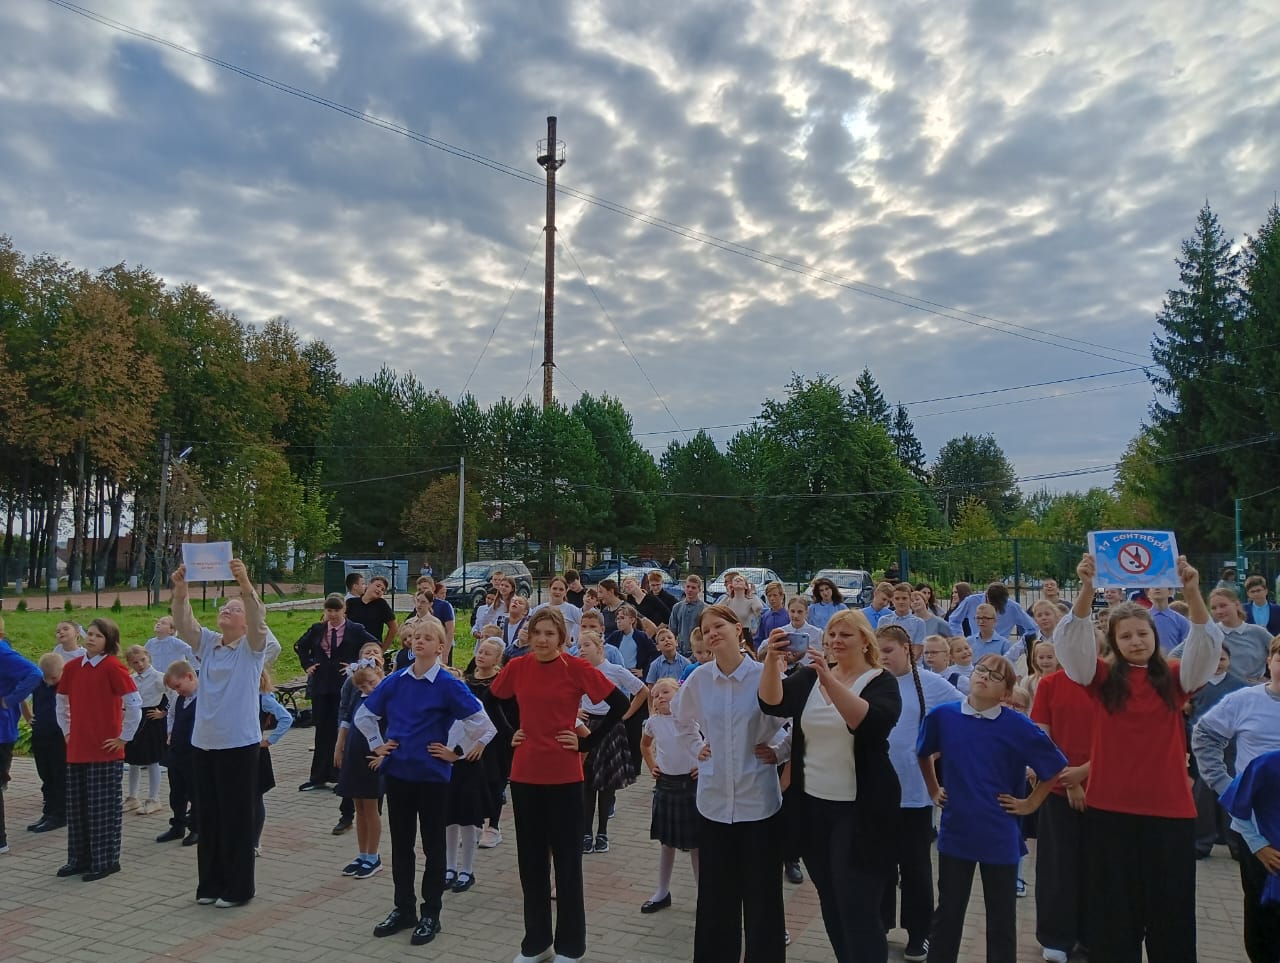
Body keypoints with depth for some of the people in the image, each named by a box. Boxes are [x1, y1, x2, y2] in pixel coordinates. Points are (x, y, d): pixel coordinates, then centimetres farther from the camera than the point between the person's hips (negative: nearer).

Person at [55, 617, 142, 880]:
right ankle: (79, 859, 26)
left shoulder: (113, 667, -12)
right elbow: (62, 704, 21)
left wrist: (124, 738, -10)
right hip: (77, 750, 6)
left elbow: (135, 705, -15)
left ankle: (106, 861, 11)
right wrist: (67, 731, 14)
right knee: (76, 806, 13)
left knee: (103, 808, 0)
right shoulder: (72, 667, 5)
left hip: (106, 751, -6)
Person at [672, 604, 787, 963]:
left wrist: (780, 750, -4)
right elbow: (680, 717, 18)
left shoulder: (765, 675, -10)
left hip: (758, 798, -2)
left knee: (761, 891, 6)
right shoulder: (698, 678, -1)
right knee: (715, 891, 11)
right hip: (714, 798, 3)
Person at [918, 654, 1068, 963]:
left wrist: (1030, 803, 0)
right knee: (947, 913, 15)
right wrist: (933, 790, 14)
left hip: (999, 836, -2)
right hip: (955, 831, 2)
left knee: (1001, 919, 13)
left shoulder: (1017, 726, -12)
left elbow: (1056, 766, -1)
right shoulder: (943, 715, -4)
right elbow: (923, 754, 16)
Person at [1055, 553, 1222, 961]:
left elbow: (1207, 643, -11)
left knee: (1170, 907, 10)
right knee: (1115, 907, 9)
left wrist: (1192, 592, -28)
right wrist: (1087, 588, -30)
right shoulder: (1102, 678, 1)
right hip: (1110, 808, 0)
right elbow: (1074, 637, -14)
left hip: (1169, 809, 1)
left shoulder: (1176, 678, 4)